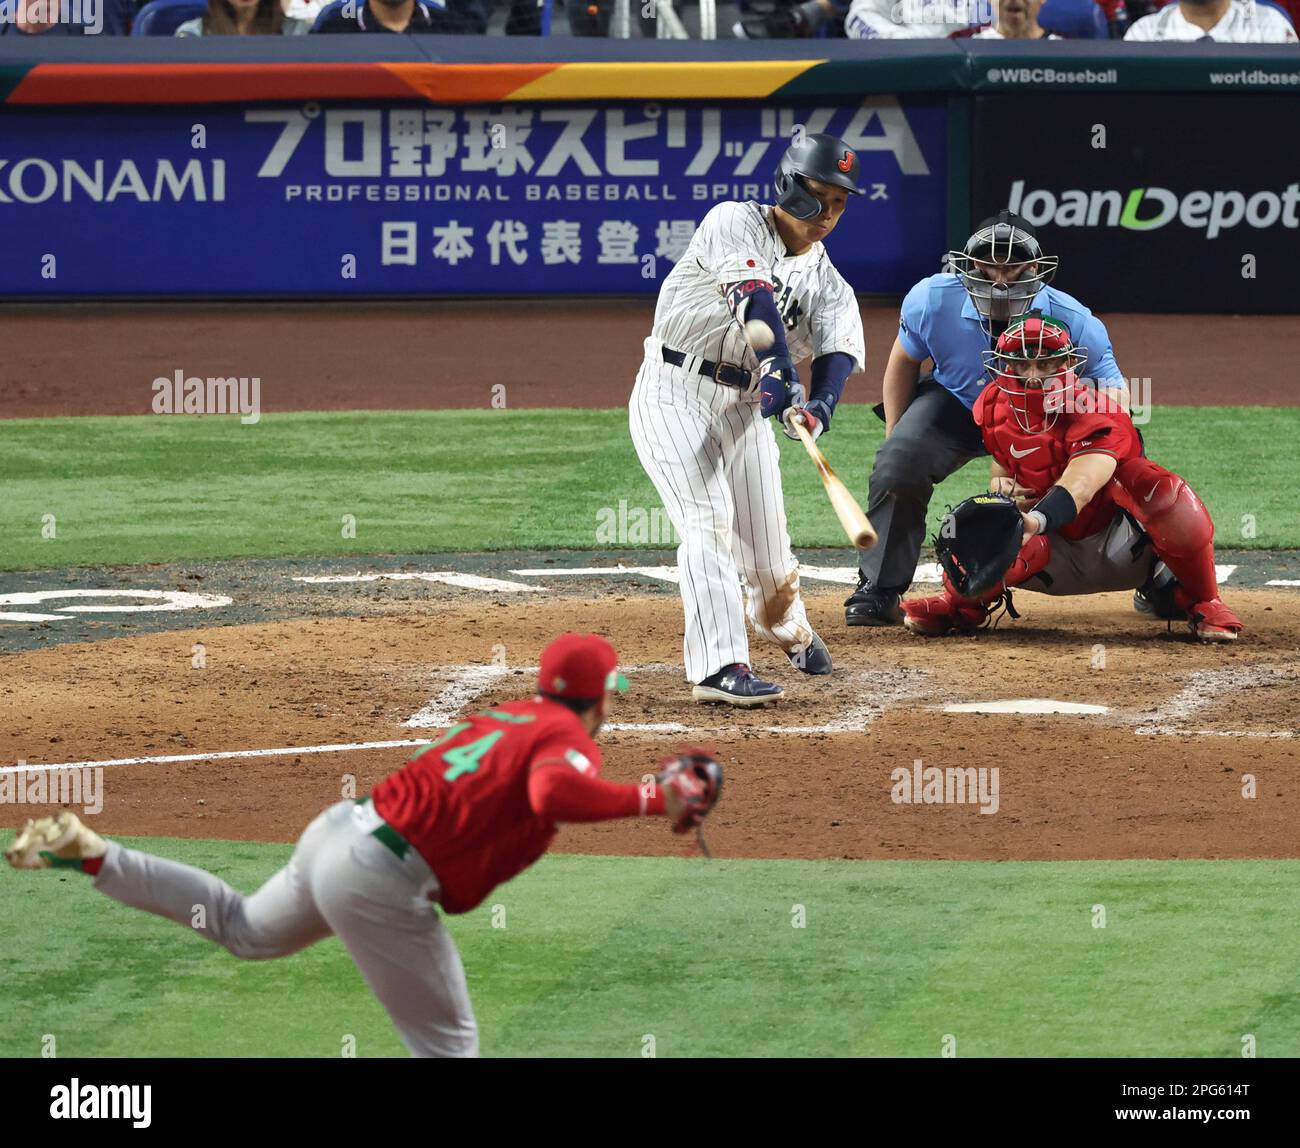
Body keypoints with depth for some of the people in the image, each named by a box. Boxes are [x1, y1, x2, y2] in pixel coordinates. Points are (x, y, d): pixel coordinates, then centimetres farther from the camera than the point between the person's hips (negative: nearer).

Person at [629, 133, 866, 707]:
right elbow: (754, 299, -25)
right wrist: (782, 372, -41)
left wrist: (818, 407, -34)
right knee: (710, 516, -22)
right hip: (673, 394, -5)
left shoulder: (829, 284, 7)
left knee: (767, 546, 7)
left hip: (744, 404, 5)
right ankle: (720, 665, -28)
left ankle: (788, 627, 42)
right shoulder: (736, 224, -8)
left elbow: (840, 352, -12)